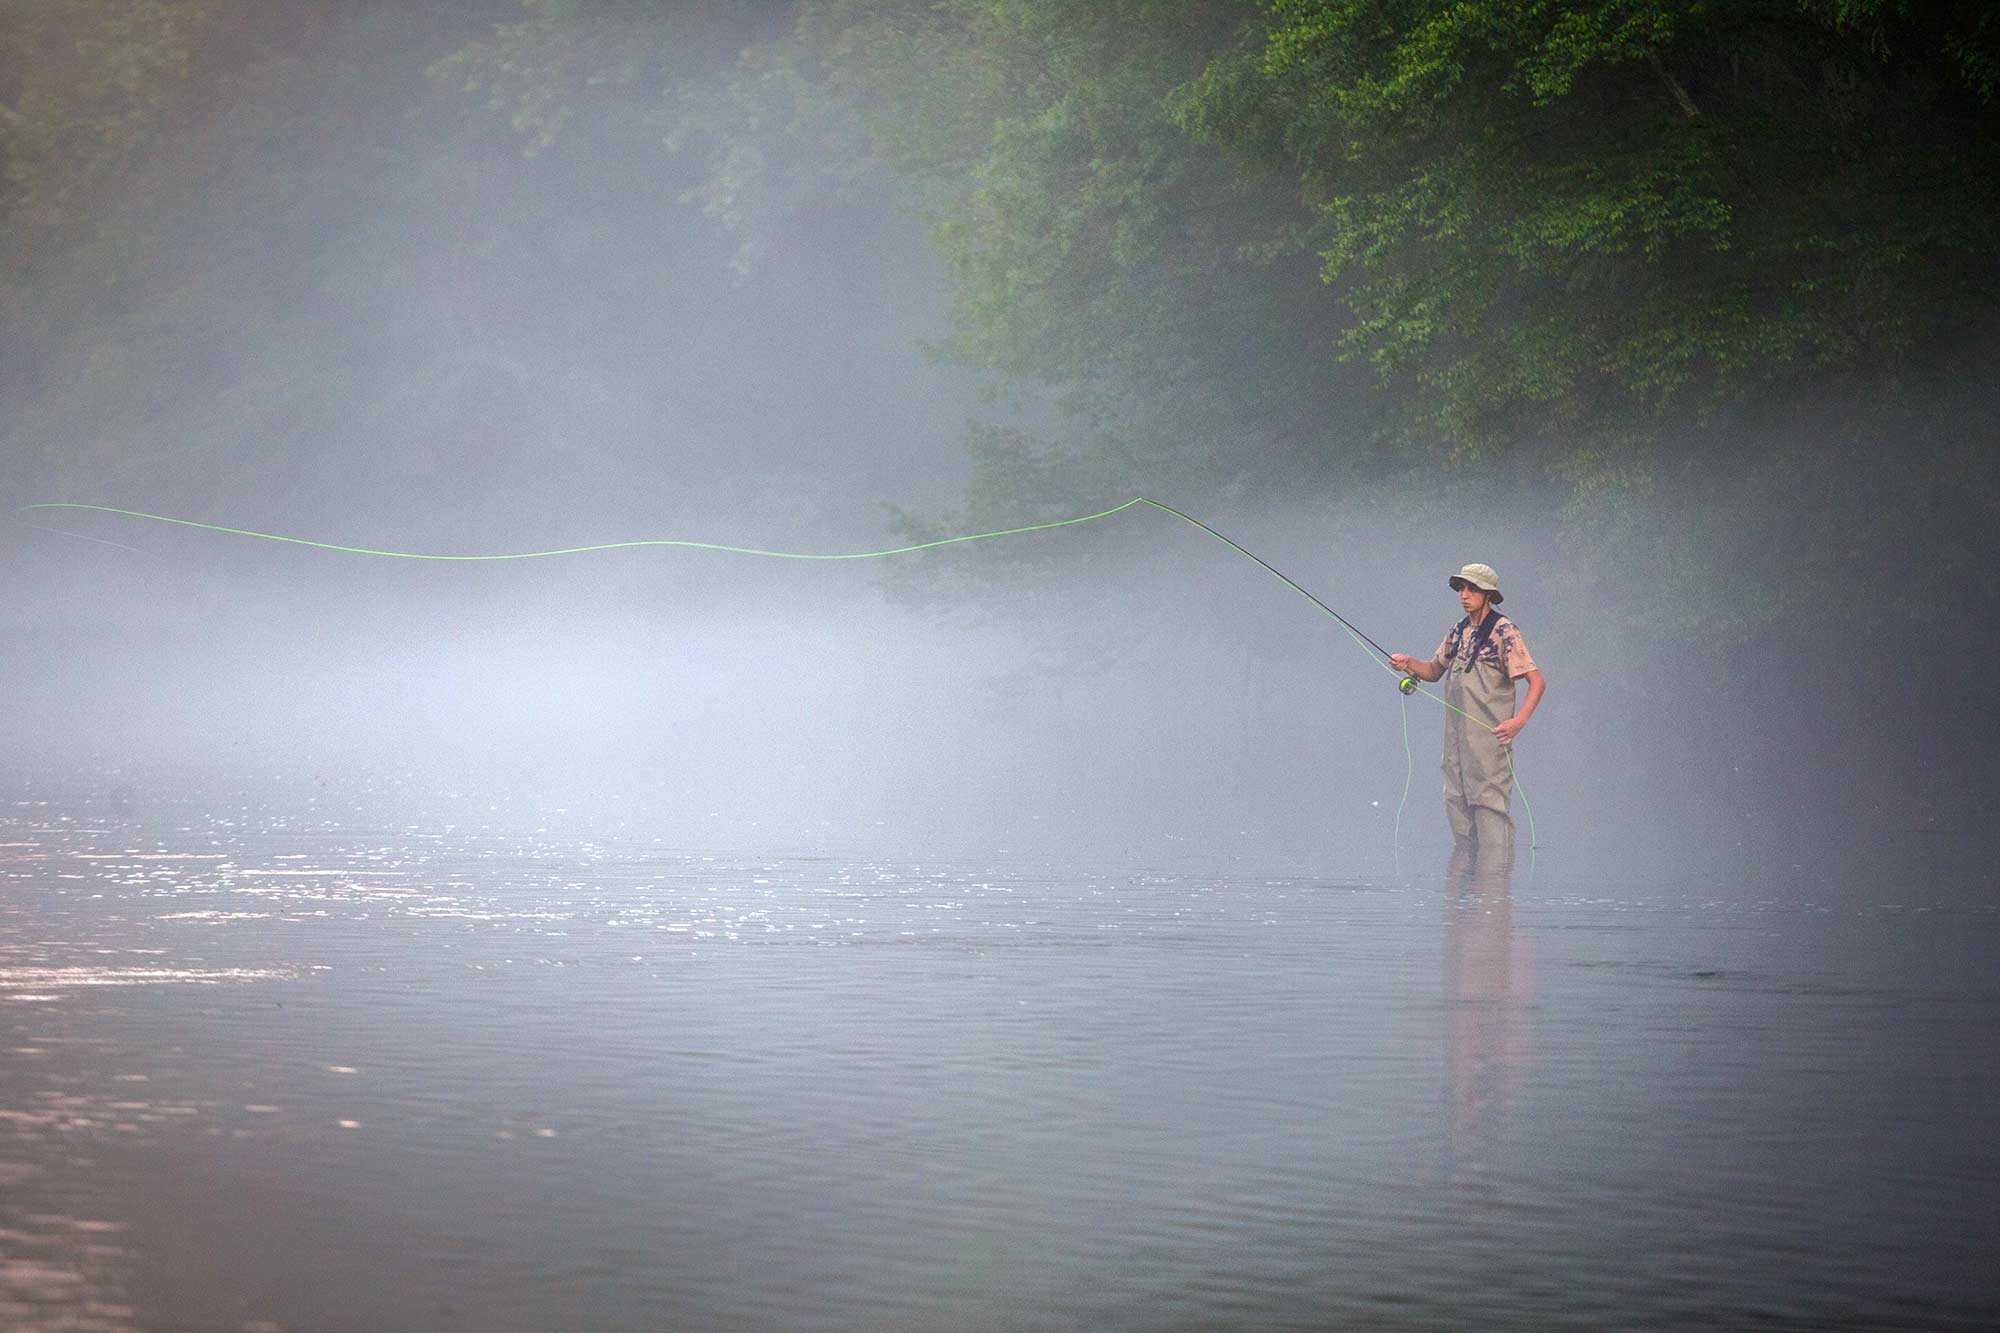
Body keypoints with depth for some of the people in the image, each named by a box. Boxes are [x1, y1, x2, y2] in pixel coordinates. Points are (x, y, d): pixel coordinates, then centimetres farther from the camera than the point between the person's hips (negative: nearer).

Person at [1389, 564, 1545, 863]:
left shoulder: (1503, 632, -9)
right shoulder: (1458, 631, 13)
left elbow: (1537, 681, -12)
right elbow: (1434, 671, 26)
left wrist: (1519, 720, -26)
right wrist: (1409, 664, 4)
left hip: (1490, 735, -8)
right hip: (1456, 734, 8)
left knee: (1489, 804, -10)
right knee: (1456, 802, 10)